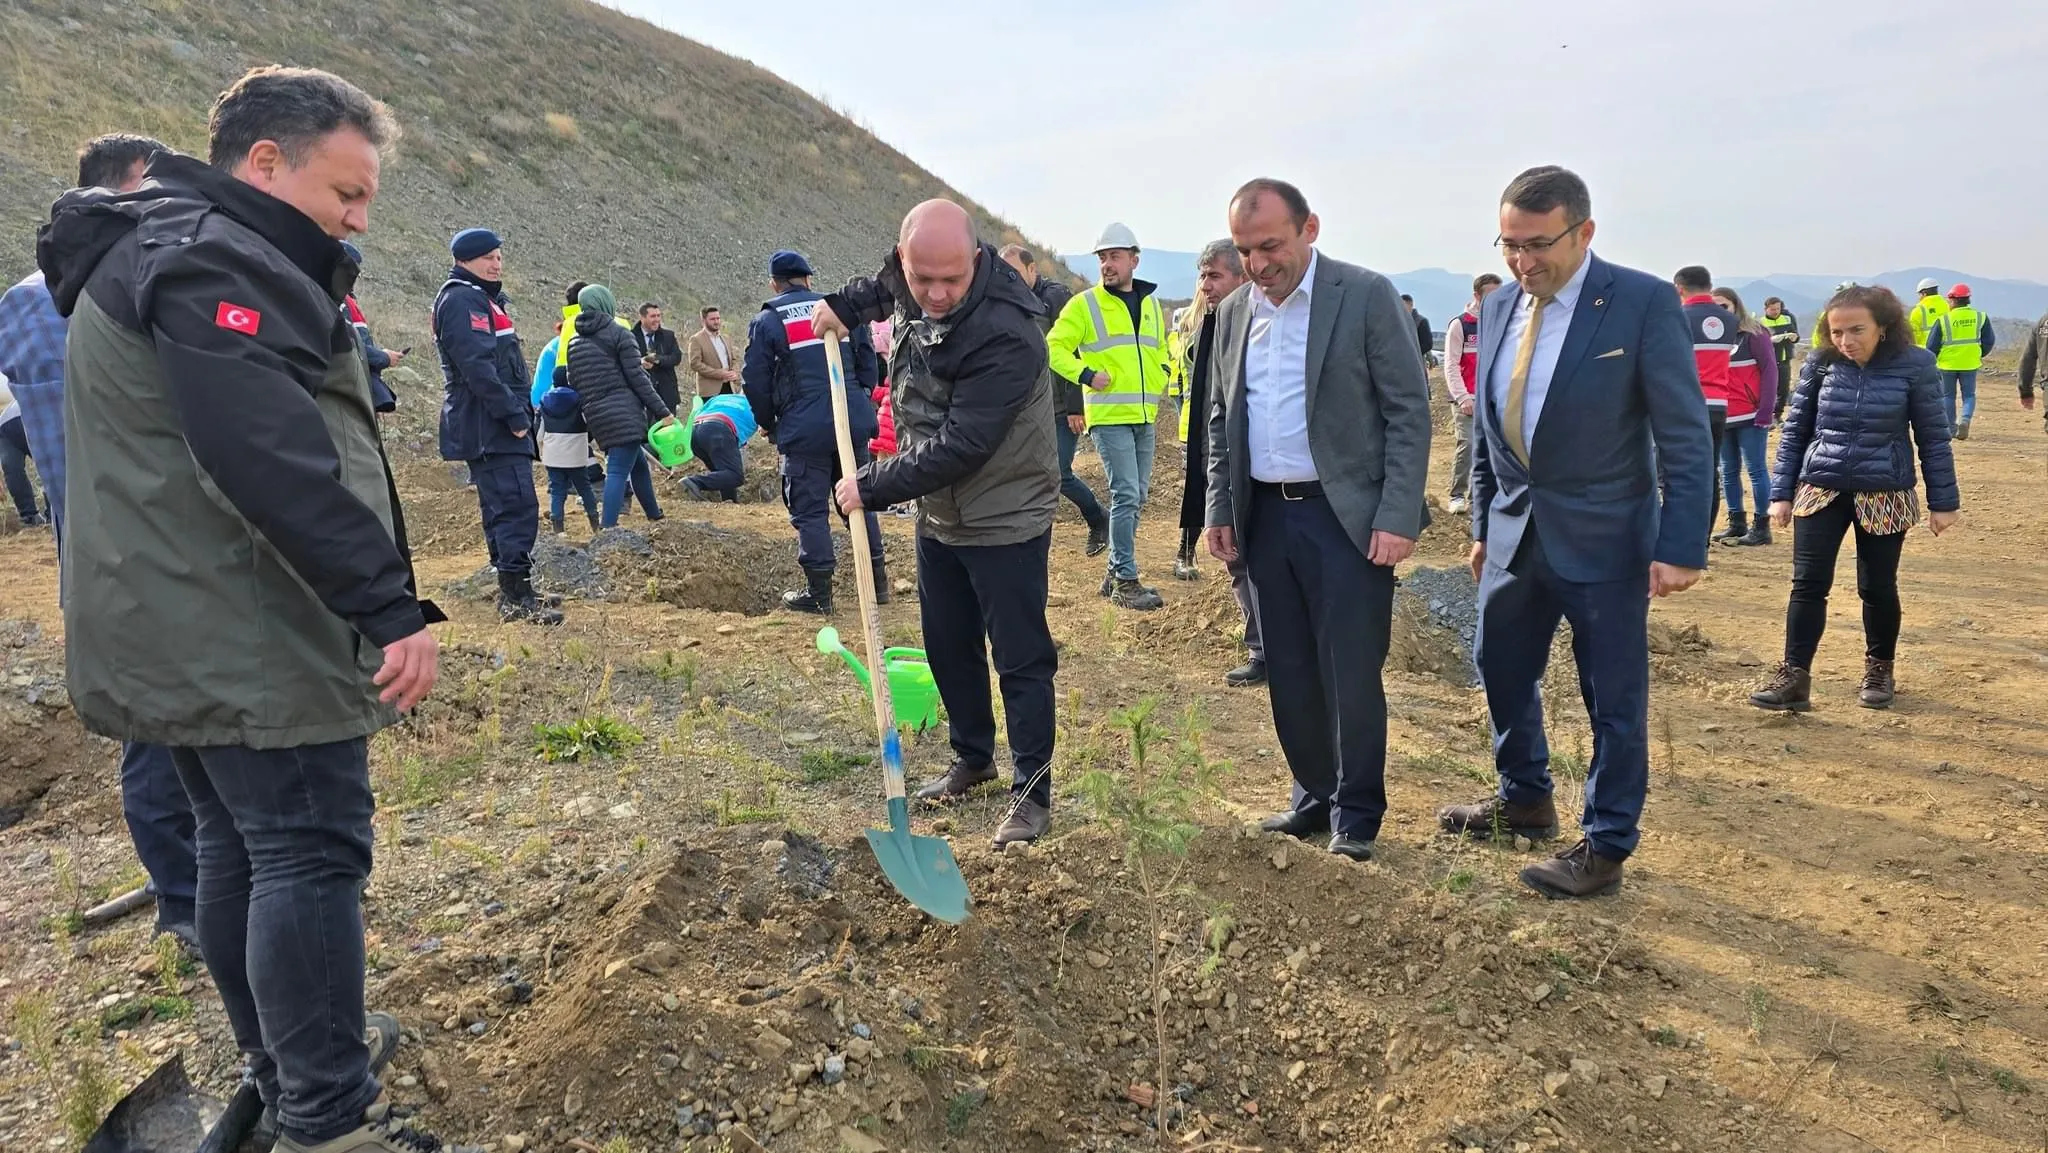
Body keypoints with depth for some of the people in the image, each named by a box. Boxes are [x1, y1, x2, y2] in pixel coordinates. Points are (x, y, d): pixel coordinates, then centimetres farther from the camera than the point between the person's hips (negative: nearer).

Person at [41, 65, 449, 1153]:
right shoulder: (211, 262, -17)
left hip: (185, 638, 11)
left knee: (240, 848, 17)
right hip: (248, 643, -11)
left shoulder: (160, 251, 19)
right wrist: (390, 606, -29)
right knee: (312, 858, -6)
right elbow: (275, 465, -28)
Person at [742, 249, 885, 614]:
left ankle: (818, 591, 4)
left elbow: (755, 381, 0)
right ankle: (877, 580, 19)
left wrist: (768, 423, 14)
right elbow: (868, 363, 14)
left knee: (810, 509, 2)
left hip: (804, 429, -4)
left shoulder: (767, 321, 1)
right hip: (853, 422, 4)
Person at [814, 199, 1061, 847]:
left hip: (1006, 520, -8)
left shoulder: (1005, 335, -31)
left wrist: (872, 486, -24)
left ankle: (1032, 792, 12)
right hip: (938, 513, 8)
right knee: (948, 647, 18)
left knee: (1021, 660, 0)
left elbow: (958, 448, -31)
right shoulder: (911, 285, -6)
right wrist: (846, 304, 9)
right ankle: (972, 760, 36)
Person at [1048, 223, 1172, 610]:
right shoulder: (1084, 304, -3)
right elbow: (1055, 348, -4)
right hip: (1108, 416, -6)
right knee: (1126, 495, -11)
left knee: (1136, 497, 10)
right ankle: (1126, 582, -5)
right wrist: (1086, 375, -16)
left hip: (1144, 416, 6)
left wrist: (1161, 379, 9)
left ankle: (1116, 572, 22)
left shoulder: (1150, 303, 14)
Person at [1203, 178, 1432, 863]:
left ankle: (1355, 814, 18)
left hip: (1346, 517, -5)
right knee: (1290, 675, 12)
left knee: (1352, 676, 1)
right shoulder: (1233, 313, 10)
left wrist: (1398, 517, -14)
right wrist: (1220, 510, 10)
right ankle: (1315, 797, 28)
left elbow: (1409, 411, -8)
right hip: (1265, 517, 5)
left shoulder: (1366, 296, -6)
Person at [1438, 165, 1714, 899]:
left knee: (1613, 696, 5)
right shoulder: (1498, 308, 4)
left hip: (1601, 537, -6)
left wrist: (1681, 546, -17)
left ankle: (1606, 846, 20)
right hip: (1515, 532, 6)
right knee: (1502, 672, 17)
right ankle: (1525, 800, 39)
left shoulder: (1644, 303, -13)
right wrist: (1482, 525, 15)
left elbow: (1686, 438, -13)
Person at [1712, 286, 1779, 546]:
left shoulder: (1754, 334, -5)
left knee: (1756, 469, 0)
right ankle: (1736, 523, 21)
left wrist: (1765, 411, -13)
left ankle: (1761, 526, 6)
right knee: (1728, 472, 11)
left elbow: (1769, 371, -8)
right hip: (1722, 417, 5)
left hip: (1751, 416, -5)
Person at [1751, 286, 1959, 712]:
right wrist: (1781, 492, 2)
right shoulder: (1820, 363, -3)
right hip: (1820, 490, 1)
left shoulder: (1914, 365, -7)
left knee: (1877, 587, 10)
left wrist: (1943, 500, 1)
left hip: (1885, 495, -1)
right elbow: (1793, 431, 4)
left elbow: (1933, 437, -1)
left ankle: (1879, 669, 29)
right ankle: (1794, 676, -3)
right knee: (1808, 583, -5)